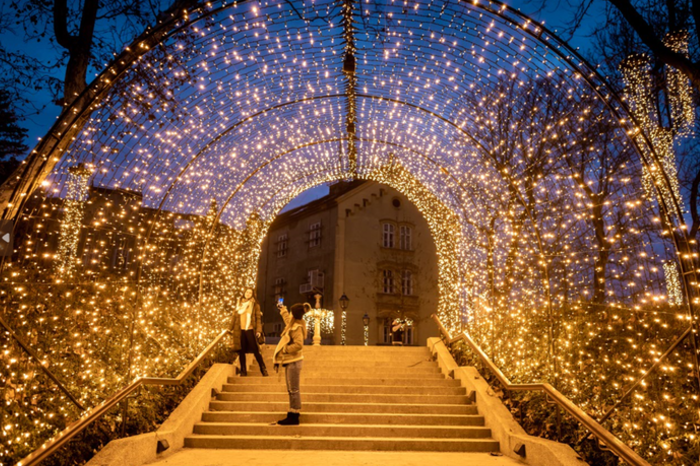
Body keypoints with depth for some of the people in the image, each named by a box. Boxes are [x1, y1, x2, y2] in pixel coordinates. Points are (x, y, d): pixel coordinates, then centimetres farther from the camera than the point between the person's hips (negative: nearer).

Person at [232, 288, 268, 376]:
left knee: (255, 351, -6)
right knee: (241, 351, 4)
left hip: (250, 330, -3)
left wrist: (258, 330, -9)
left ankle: (264, 370, 2)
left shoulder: (255, 304, 5)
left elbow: (258, 318, 0)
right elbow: (235, 316, 18)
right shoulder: (239, 302, 14)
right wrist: (231, 328, 13)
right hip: (240, 330, 3)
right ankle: (243, 371, 14)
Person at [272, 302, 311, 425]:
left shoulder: (297, 327, -18)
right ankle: (292, 415, 20)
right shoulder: (293, 323, 10)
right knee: (291, 390, 13)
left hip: (293, 362, -10)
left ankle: (294, 417, -1)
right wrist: (282, 308, 47)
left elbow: (298, 345, -28)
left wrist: (284, 349, -20)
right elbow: (287, 317, 34)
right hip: (290, 361, 10)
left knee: (293, 390, -5)